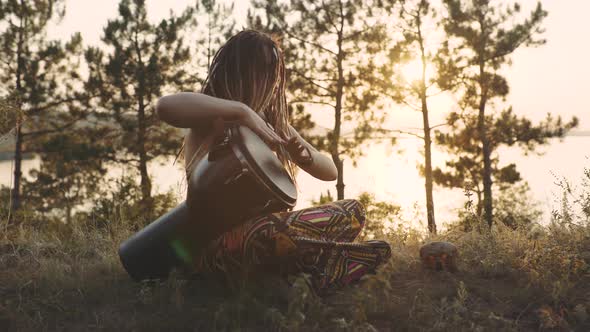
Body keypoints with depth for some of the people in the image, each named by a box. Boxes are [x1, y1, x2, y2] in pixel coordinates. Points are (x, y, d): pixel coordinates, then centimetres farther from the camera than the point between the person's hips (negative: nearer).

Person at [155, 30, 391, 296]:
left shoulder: (272, 122, 12)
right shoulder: (211, 119, -8)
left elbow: (330, 171, 9)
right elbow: (165, 105, -33)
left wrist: (303, 154, -13)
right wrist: (241, 109, -32)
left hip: (255, 228, 7)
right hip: (211, 243, -7)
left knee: (352, 211, 3)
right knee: (274, 230, -38)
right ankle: (334, 256, -11)